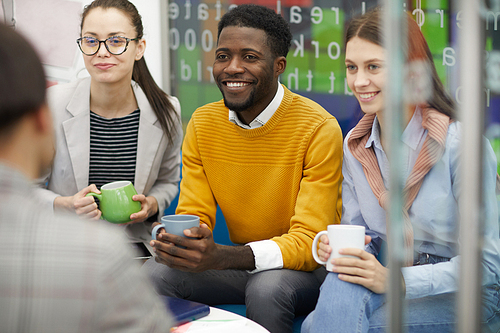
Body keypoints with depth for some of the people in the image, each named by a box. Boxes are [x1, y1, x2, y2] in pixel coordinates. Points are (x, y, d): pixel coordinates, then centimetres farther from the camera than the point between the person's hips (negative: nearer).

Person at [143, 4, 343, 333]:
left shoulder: (319, 129, -17)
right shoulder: (202, 124, 0)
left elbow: (309, 242, -22)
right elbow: (192, 216, 0)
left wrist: (220, 257, -38)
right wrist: (176, 242, -27)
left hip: (308, 267, -4)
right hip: (241, 263, 4)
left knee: (267, 287, -35)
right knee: (155, 273, -20)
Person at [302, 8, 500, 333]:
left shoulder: (461, 143, -16)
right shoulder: (354, 145, 4)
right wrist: (338, 246, -13)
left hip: (470, 295, -5)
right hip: (394, 278, 5)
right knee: (341, 284, -30)